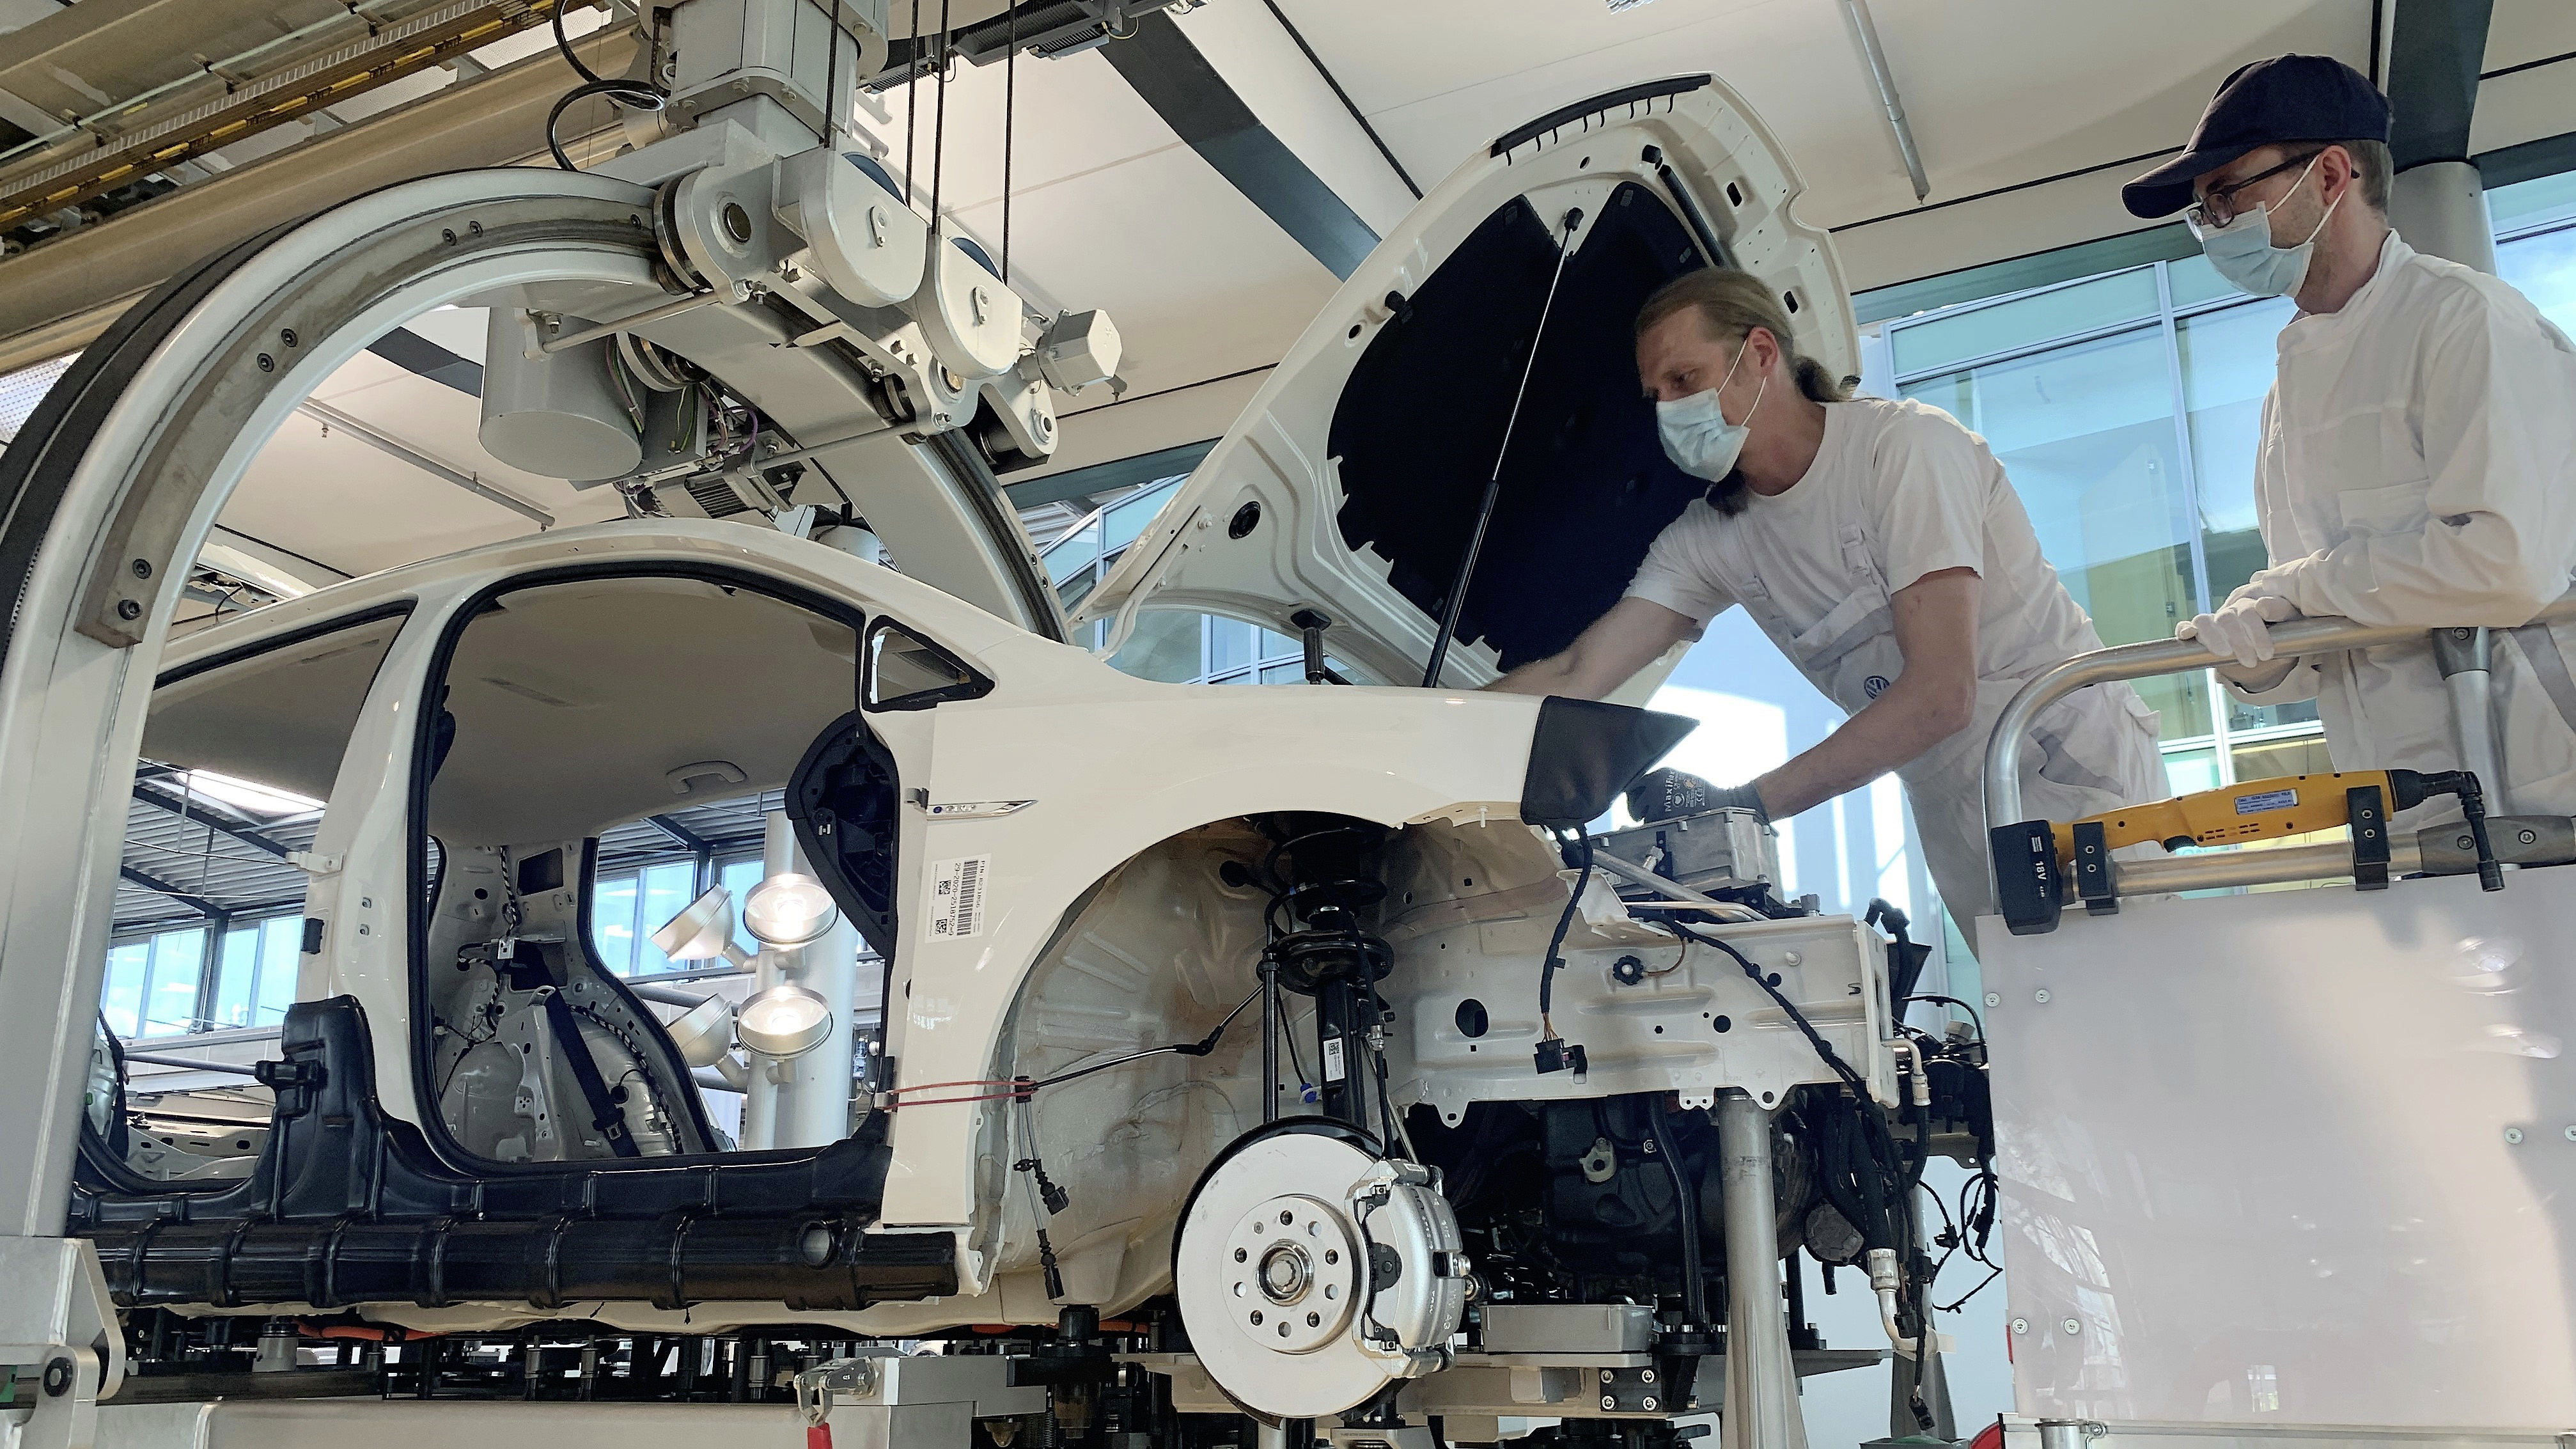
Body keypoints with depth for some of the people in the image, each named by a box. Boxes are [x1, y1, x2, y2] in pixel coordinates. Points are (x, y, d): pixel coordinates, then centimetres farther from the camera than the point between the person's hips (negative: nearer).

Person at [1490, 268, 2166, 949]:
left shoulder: (1906, 444, -18)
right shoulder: (1710, 537, 1)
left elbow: (1940, 693, -26)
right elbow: (1575, 676, -4)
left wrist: (1747, 804, -30)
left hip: (2074, 771, -5)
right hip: (1960, 818, 5)